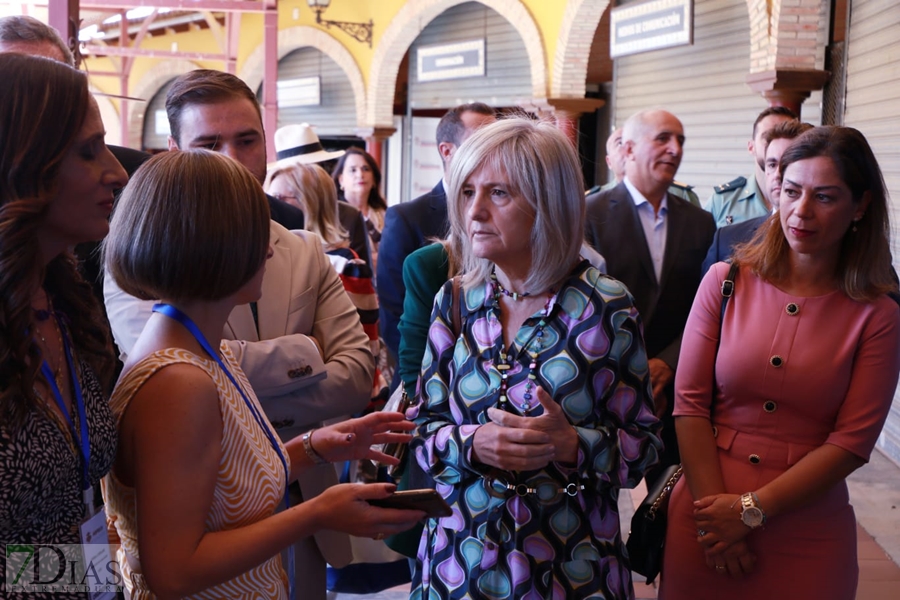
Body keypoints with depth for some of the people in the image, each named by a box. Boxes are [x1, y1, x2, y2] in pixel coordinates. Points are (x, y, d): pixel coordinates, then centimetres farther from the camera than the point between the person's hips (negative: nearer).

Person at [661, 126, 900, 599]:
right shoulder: (725, 281, -1)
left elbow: (852, 442, -8)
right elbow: (689, 404, -4)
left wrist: (750, 509, -14)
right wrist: (715, 515, -11)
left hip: (808, 533, -1)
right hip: (706, 511, 1)